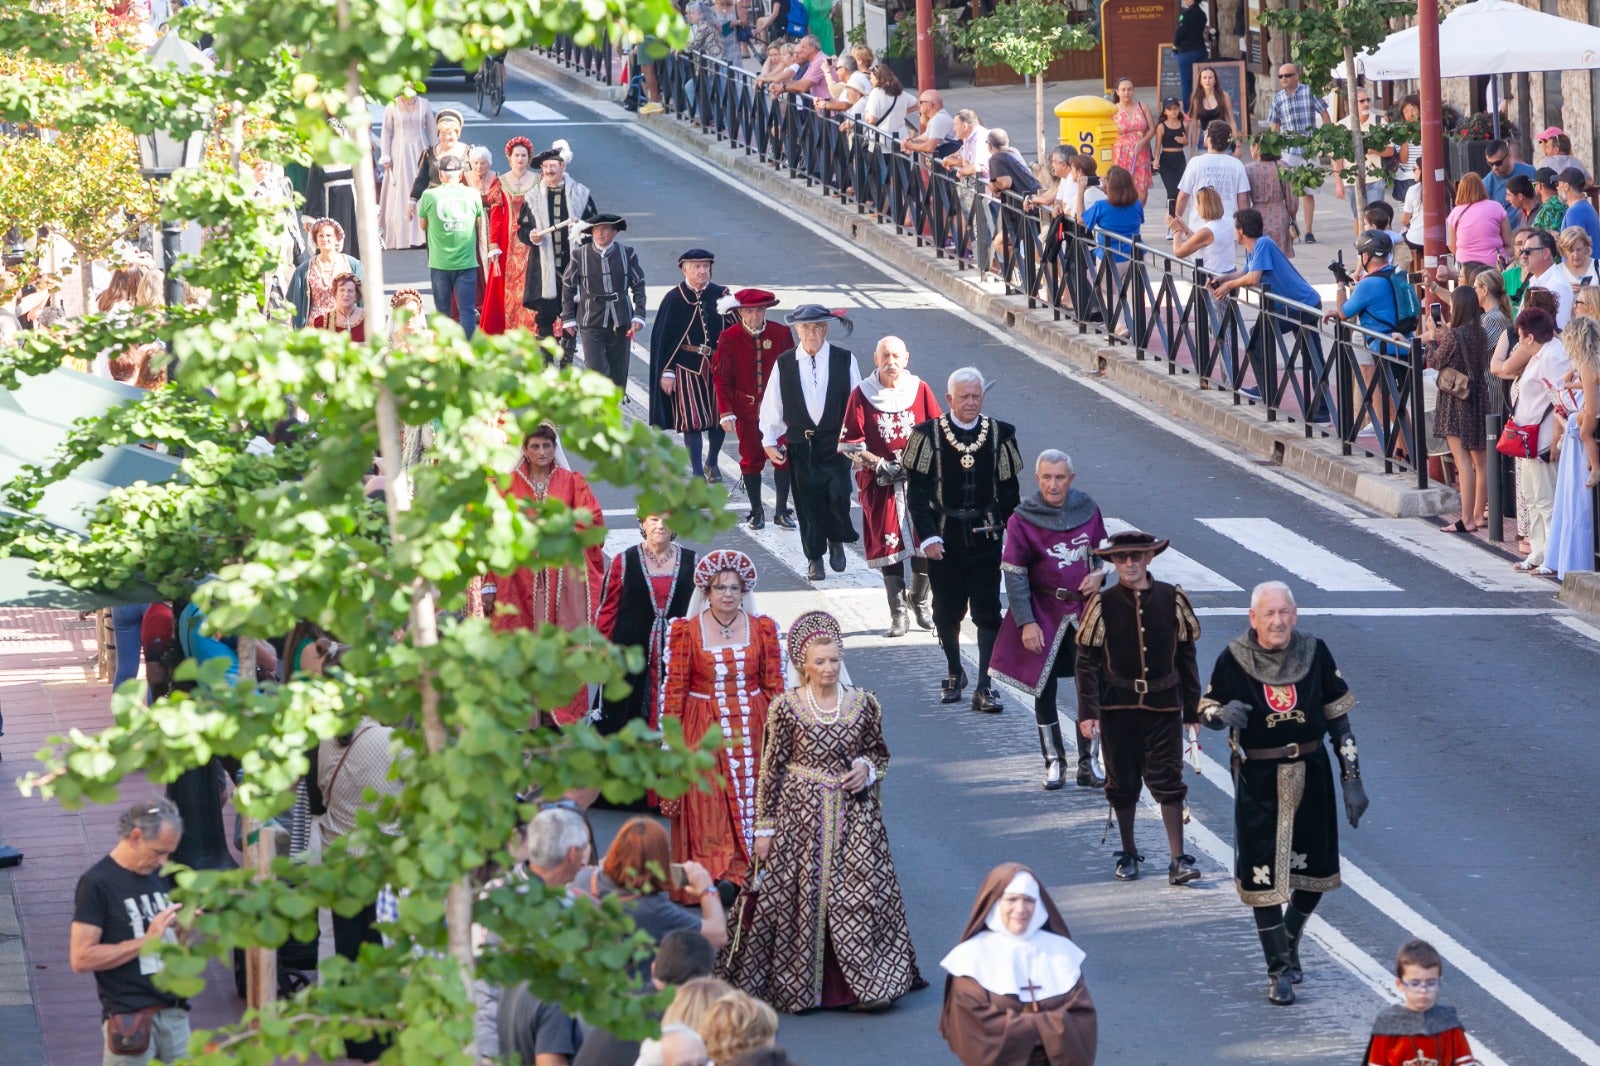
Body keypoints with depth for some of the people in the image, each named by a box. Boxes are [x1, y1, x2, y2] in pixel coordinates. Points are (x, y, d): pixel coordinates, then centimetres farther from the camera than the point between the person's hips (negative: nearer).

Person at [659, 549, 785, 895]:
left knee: (752, 799, 1)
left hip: (752, 730, 1)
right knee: (706, 806, -4)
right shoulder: (685, 631, -1)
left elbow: (775, 686, 6)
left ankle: (753, 874, 10)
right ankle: (711, 877, 0)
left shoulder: (762, 629, 4)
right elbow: (674, 688, -1)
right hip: (702, 732, -1)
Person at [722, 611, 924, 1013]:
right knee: (798, 899, 0)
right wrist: (764, 826, -2)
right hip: (800, 814, -2)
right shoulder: (785, 707, -6)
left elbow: (880, 753, 15)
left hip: (853, 816, 2)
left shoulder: (864, 704, 1)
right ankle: (798, 985, 12)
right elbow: (771, 769, -2)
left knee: (861, 897, -1)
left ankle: (864, 983, 8)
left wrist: (867, 768, -8)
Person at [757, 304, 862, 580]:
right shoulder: (783, 364, -1)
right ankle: (814, 559, 19)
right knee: (807, 502, 4)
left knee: (838, 495, -13)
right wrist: (769, 441, 2)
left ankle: (836, 540, 17)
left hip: (836, 443, -1)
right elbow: (771, 404, 5)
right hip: (799, 442, 1)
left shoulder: (845, 361, -2)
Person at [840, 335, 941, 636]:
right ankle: (898, 614, 4)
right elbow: (851, 443, 0)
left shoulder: (920, 390, 5)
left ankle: (919, 601, 18)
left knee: (926, 544, -4)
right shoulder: (861, 395, 1)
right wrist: (879, 464, -12)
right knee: (889, 546, -2)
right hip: (880, 483, -1)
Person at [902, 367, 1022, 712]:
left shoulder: (999, 434, 2)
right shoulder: (929, 435, -4)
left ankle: (984, 687, -1)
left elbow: (1009, 491, 8)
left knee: (987, 612, -3)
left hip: (986, 537, 1)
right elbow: (916, 491, -4)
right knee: (947, 611, 10)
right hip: (945, 538, -1)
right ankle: (953, 672, 31)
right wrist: (927, 537, -12)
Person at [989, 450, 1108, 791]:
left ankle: (1088, 764, 11)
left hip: (1085, 608, 2)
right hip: (1044, 614, -2)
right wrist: (1026, 622, -13)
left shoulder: (1088, 510, -1)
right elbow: (1014, 575, -8)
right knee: (1045, 689, 6)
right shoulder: (1022, 519, -11)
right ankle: (1054, 763, 19)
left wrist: (1099, 574, -8)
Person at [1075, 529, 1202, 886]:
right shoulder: (1102, 604, -4)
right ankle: (1128, 855, 24)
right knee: (1122, 782, 9)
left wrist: (1193, 708, 8)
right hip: (1117, 705, 0)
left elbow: (1185, 656, 7)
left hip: (1163, 705, 0)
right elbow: (1087, 661, -2)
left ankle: (1178, 861, -3)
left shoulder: (1171, 599, 0)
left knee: (1168, 780, -3)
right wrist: (1087, 712, -9)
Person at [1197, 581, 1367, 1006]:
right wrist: (1224, 713, -22)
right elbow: (1206, 709, 3)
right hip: (1258, 779, -2)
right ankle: (1278, 970, 7)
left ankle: (1290, 941, 38)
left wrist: (1352, 779, 2)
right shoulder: (1234, 660, -9)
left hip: (1310, 773, 2)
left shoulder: (1315, 654, -4)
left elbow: (1338, 719, 3)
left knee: (1315, 873, 10)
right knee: (1263, 874, -4)